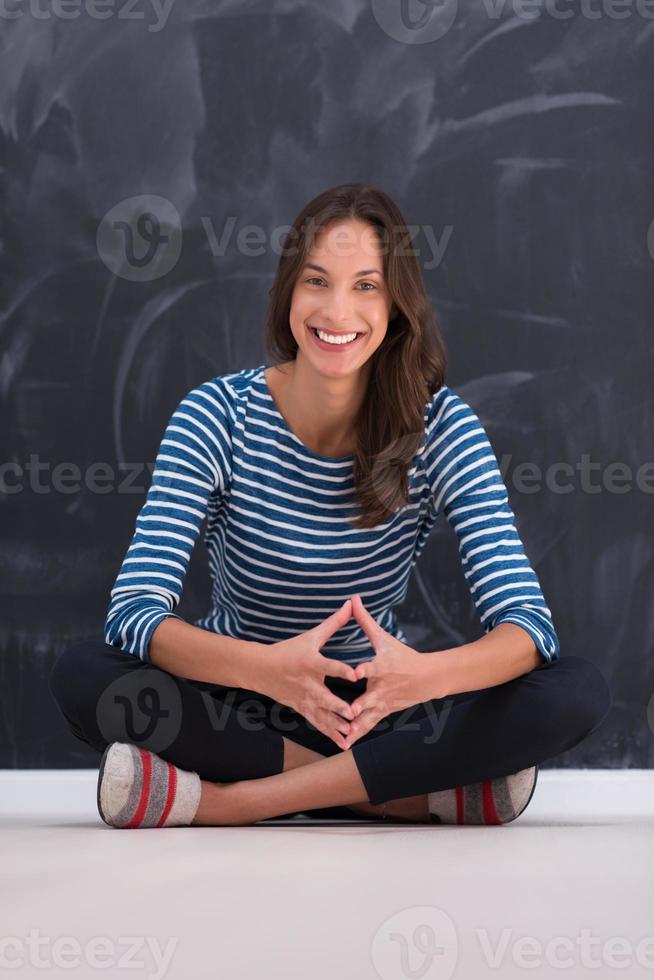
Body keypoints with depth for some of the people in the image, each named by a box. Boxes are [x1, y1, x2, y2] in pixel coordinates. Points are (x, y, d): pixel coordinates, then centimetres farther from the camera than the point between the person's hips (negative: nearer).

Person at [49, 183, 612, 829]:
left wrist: (422, 675, -44)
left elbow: (528, 626, -20)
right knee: (82, 674, -31)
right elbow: (133, 611, -24)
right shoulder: (217, 415, -13)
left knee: (580, 692, -24)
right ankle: (417, 791, -25)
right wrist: (273, 669, -44)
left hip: (376, 712, 1)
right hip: (236, 705, 0)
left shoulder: (441, 428, -11)